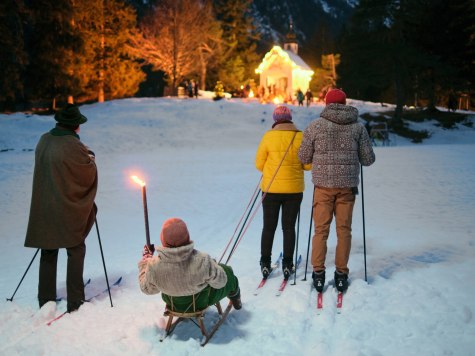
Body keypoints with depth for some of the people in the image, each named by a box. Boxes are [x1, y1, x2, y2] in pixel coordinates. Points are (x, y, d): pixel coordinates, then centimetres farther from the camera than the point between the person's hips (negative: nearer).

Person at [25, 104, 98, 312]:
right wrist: (90, 159, 9)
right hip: (69, 209, -6)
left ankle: (45, 301, 23)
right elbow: (89, 175, -9)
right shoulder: (73, 146, -18)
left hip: (44, 209, 6)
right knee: (76, 251, 8)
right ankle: (75, 302, 10)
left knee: (48, 252, 15)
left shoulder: (44, 141, 2)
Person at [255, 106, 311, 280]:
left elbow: (259, 164, -4)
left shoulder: (268, 136, -8)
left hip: (271, 189, 0)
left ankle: (265, 263, 15)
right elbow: (308, 165, -3)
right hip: (294, 189, 1)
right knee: (289, 227, 11)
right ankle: (287, 264, 14)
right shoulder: (300, 137, -6)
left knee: (269, 227, 11)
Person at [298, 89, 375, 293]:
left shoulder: (315, 126, -2)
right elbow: (369, 159, 4)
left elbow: (303, 157, 1)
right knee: (344, 230, 9)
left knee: (321, 229, 7)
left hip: (323, 184, -1)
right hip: (348, 185, 1)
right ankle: (341, 274, 14)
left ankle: (318, 273, 7)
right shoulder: (358, 127, 2)